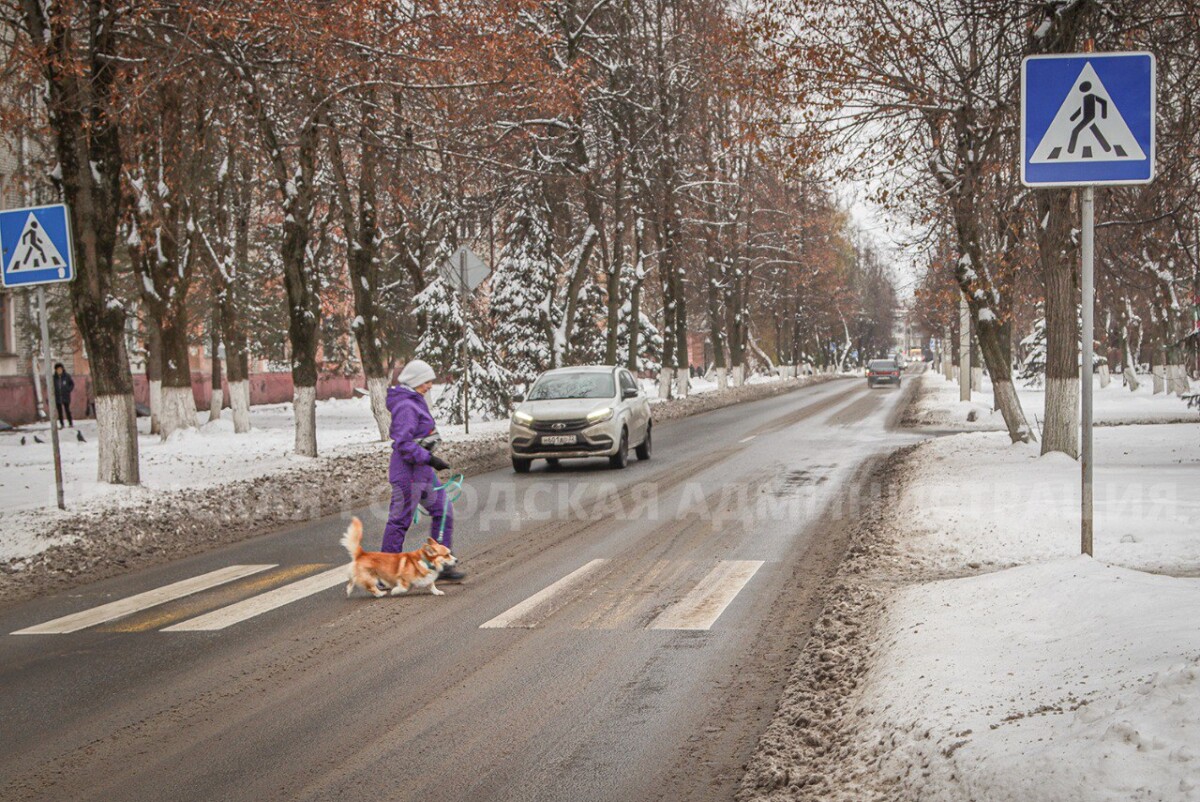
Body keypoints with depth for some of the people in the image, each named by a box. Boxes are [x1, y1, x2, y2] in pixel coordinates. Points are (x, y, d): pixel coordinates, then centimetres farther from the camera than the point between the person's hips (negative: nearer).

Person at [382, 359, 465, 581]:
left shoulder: (415, 402, 13)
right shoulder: (406, 407, -19)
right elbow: (403, 443, -25)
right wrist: (430, 459, -23)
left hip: (422, 471, 10)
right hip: (407, 473, -10)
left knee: (443, 511, 12)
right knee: (400, 520, -2)